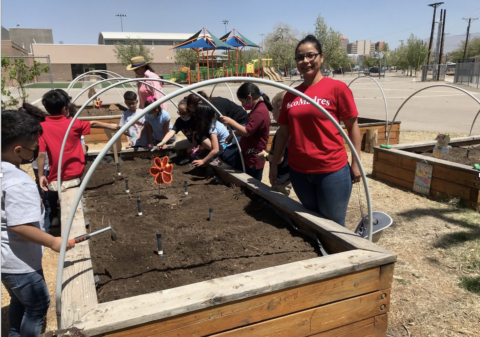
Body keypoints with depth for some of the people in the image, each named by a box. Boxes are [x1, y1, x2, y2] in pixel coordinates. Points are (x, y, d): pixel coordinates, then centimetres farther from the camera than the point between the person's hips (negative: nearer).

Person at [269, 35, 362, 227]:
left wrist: (356, 162, -7)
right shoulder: (291, 95, 6)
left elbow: (352, 126, -4)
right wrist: (274, 164, 10)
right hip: (298, 171, 4)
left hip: (332, 171, -4)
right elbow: (283, 132, 10)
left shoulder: (337, 88, -7)